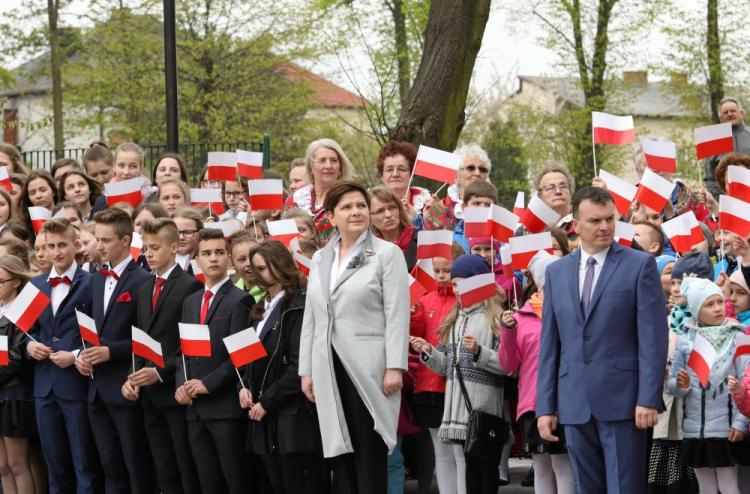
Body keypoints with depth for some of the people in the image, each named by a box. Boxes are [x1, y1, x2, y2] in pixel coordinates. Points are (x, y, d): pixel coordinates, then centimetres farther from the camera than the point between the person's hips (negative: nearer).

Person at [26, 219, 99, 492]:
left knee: (85, 464, 0)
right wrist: (29, 344, -1)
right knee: (55, 462, 13)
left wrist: (76, 356, -18)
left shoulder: (91, 284, -6)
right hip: (45, 385, 5)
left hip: (77, 384, -5)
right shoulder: (35, 284, 12)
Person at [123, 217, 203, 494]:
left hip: (176, 391, -7)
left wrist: (161, 373, -17)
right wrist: (132, 378, 2)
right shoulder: (144, 290, 16)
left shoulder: (190, 286, -8)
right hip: (150, 395, 7)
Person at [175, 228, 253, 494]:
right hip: (195, 408, 6)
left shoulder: (240, 300, -4)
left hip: (226, 406, -6)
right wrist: (181, 384, 0)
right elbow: (182, 350, 17)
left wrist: (208, 384, -15)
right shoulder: (190, 302, 18)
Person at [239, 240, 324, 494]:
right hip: (265, 417, 8)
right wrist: (244, 386, 1)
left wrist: (267, 402, -13)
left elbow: (298, 366, -16)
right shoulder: (261, 310, 18)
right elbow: (250, 356, 21)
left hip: (293, 417, -8)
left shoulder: (299, 308, -9)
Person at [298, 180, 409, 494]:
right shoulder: (320, 259, 16)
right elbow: (310, 318, 16)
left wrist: (395, 366, -15)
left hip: (369, 370, -5)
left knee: (370, 457, -4)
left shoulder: (387, 254, -1)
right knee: (340, 453, 5)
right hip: (330, 370, 5)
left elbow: (397, 315, -8)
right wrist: (307, 370, 10)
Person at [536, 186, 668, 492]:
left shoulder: (640, 265, 0)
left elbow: (653, 337, -5)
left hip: (622, 401, -4)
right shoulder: (556, 272, 12)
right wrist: (545, 407, 6)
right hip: (574, 404, 4)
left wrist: (648, 399, -12)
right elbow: (549, 344, 12)